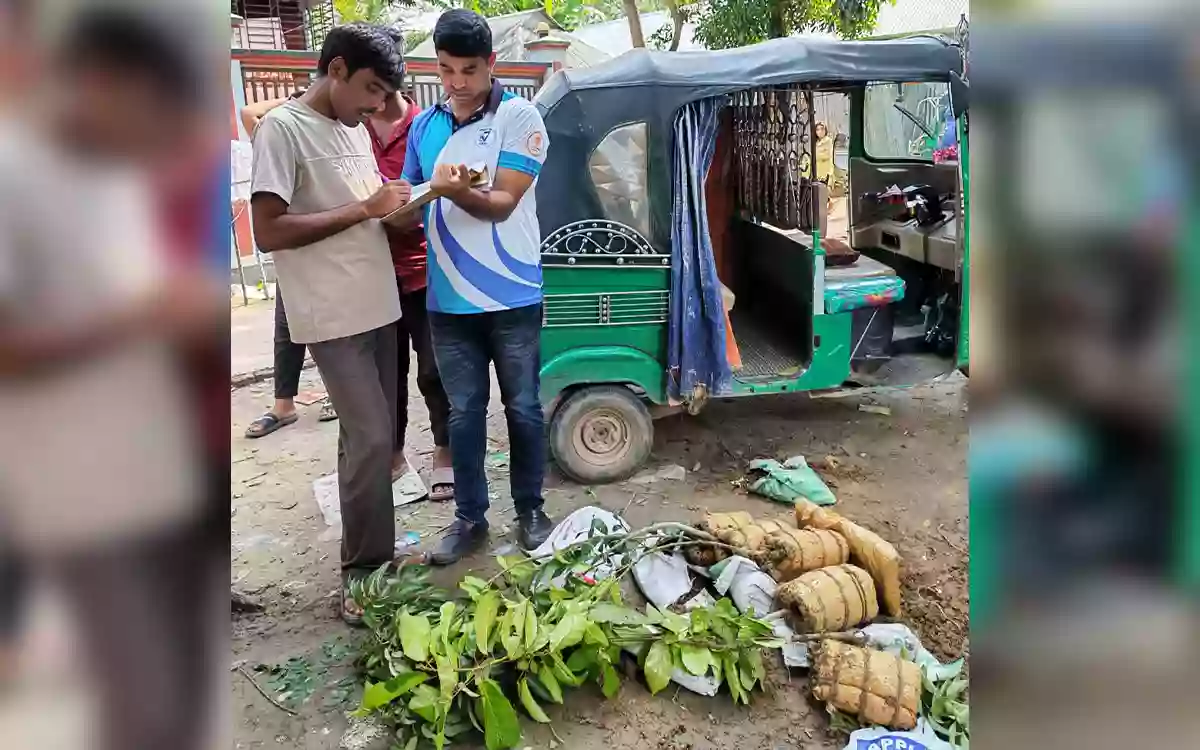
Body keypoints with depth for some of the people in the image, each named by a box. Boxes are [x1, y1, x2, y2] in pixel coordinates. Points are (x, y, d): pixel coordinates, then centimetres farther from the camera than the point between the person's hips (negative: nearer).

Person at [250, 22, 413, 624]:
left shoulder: (356, 131, 13)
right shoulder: (282, 128, -12)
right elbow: (268, 232, -19)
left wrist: (394, 207, 0)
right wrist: (363, 209, -18)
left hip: (378, 307, 8)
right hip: (333, 317, -8)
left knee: (374, 436, 13)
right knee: (369, 438, -9)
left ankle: (374, 552, 26)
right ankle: (361, 574, 4)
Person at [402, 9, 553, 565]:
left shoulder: (519, 117, -6)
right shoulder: (424, 125, 8)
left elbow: (501, 204, -14)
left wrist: (456, 191, -33)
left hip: (512, 297, -3)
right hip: (448, 300, 4)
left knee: (522, 408, 9)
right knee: (463, 413, 11)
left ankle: (530, 510, 26)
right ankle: (469, 517, 24)